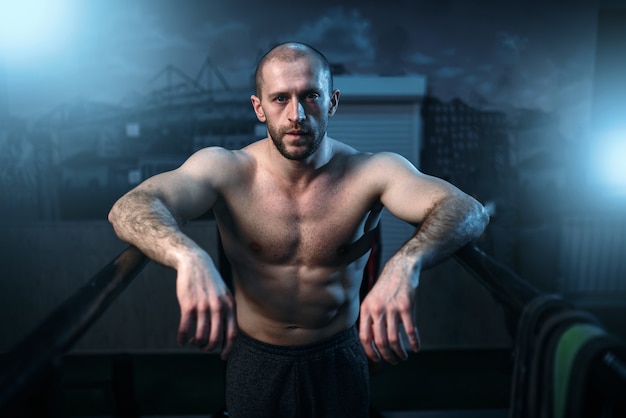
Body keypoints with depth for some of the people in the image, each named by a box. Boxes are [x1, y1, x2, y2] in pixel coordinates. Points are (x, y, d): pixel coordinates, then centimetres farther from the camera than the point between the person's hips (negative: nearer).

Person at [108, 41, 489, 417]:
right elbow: (129, 208, -32)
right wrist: (188, 257, -54)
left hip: (340, 358, 0)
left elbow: (468, 210, -32)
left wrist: (407, 263, -54)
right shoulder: (224, 170, -19)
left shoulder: (371, 172, -20)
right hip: (254, 359, 0)